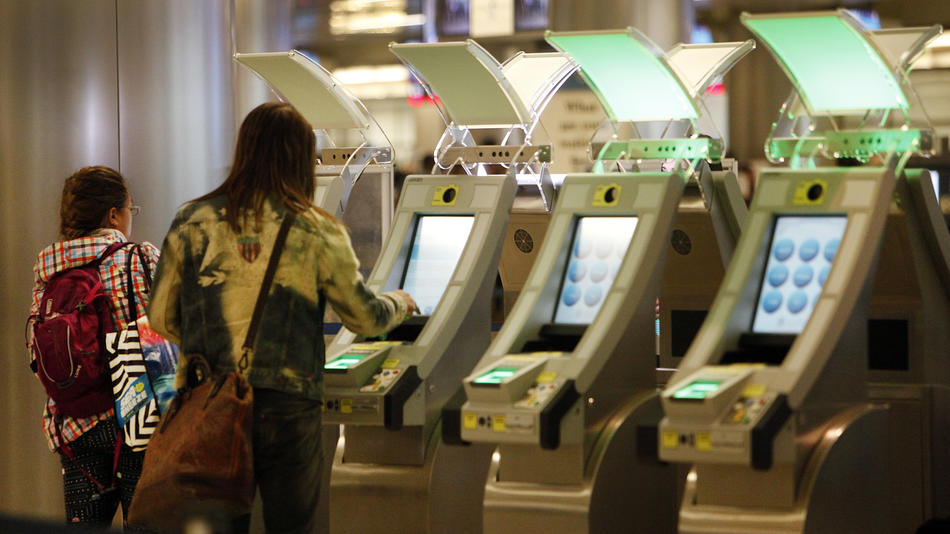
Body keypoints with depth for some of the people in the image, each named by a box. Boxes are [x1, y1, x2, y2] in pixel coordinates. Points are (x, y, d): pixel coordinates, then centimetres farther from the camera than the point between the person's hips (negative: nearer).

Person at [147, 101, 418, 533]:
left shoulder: (193, 222, 1)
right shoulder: (317, 233, -4)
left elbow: (162, 318, 7)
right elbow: (364, 318, 6)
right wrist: (399, 303, 29)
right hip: (286, 407, -2)